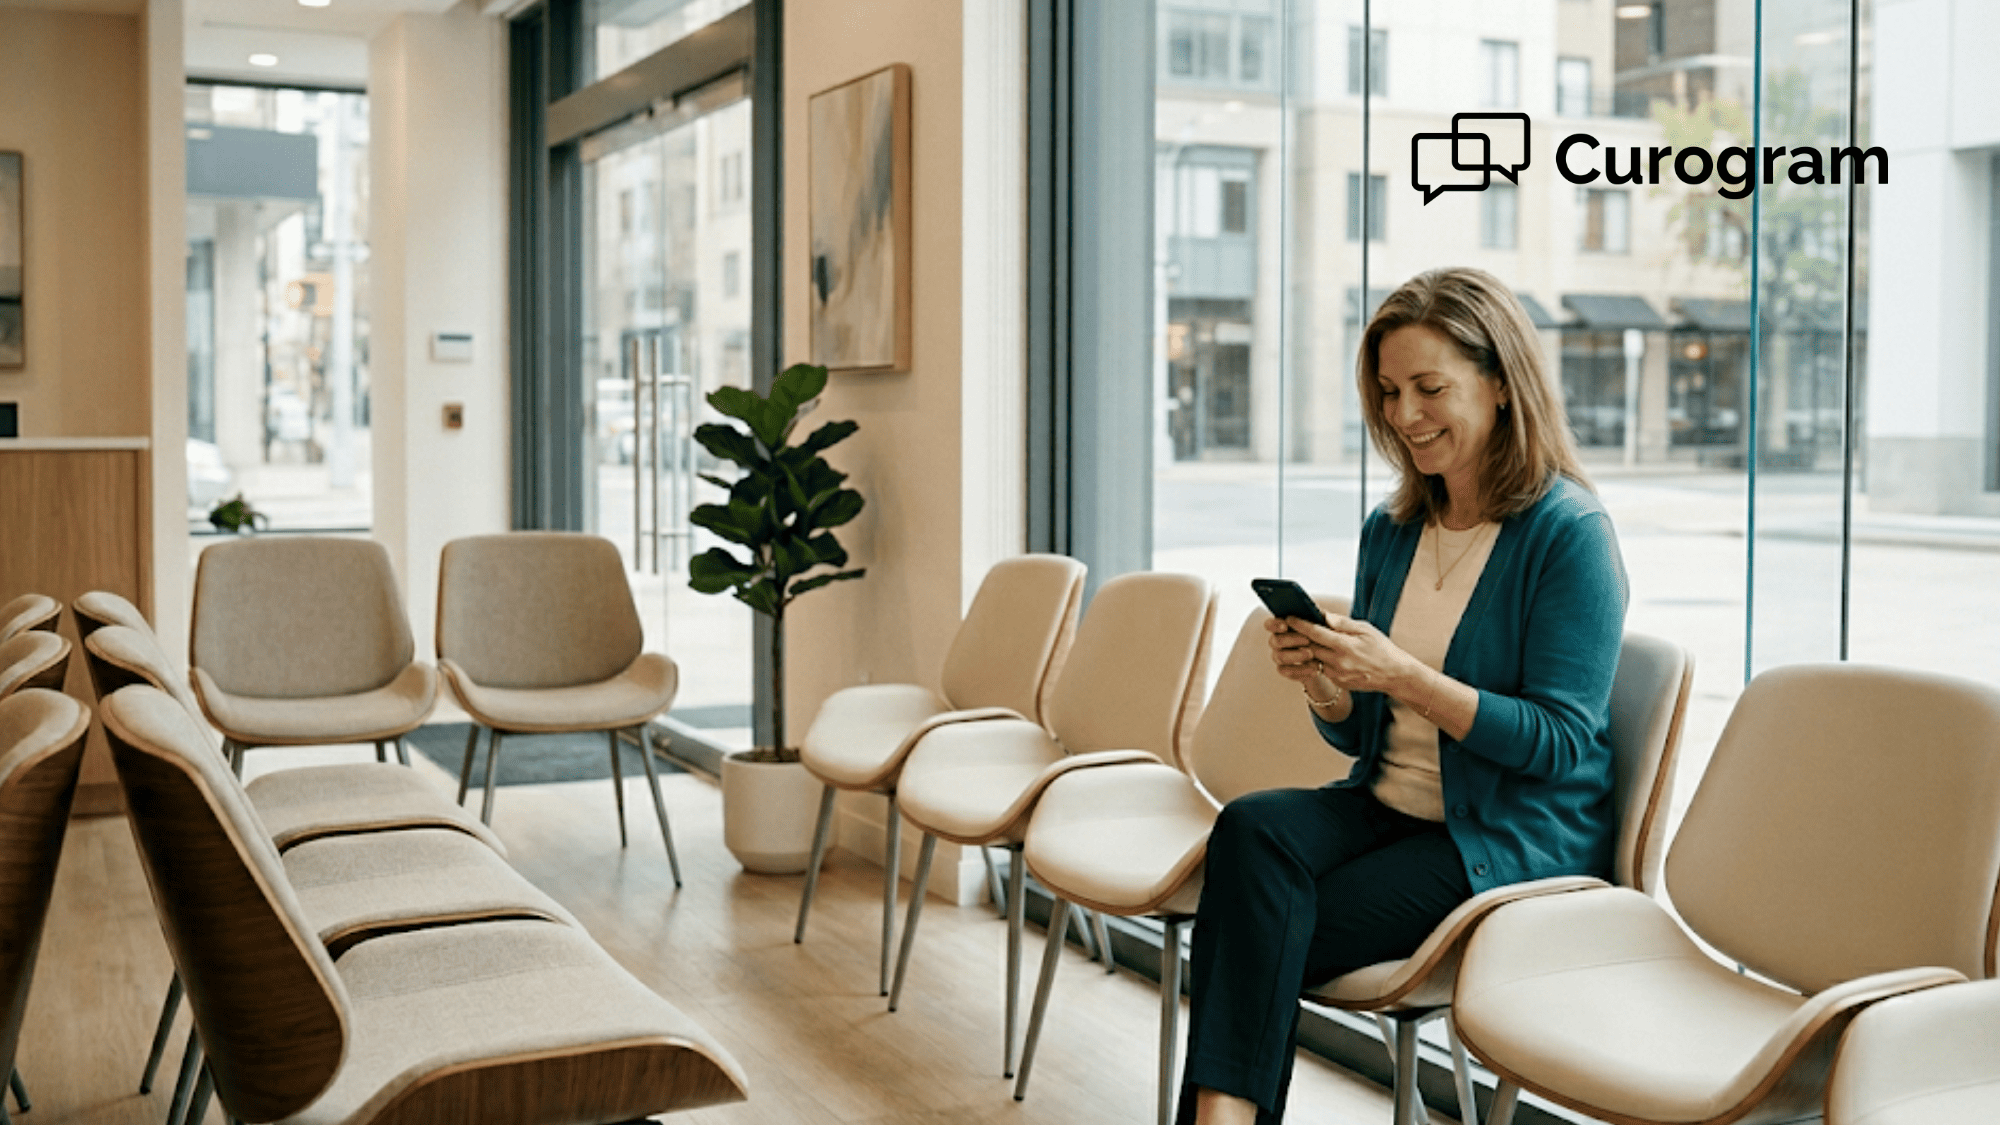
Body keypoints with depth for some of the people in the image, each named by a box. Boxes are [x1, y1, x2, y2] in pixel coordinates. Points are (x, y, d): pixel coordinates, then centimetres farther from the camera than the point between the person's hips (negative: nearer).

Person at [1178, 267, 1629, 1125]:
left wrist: (1403, 675, -22)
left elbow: (1560, 743, -14)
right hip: (1388, 809, 6)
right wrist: (1320, 684, -9)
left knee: (1258, 942, -23)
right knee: (1253, 828, -26)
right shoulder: (1391, 530, 11)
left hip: (1513, 842, -6)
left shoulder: (1569, 534, -10)